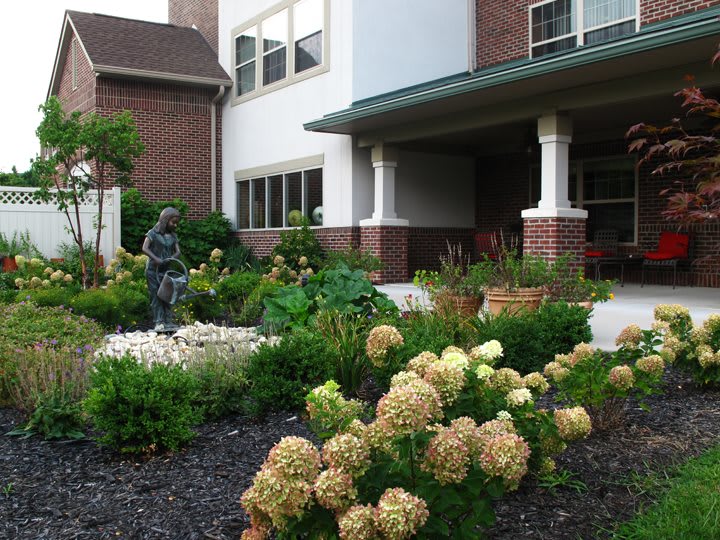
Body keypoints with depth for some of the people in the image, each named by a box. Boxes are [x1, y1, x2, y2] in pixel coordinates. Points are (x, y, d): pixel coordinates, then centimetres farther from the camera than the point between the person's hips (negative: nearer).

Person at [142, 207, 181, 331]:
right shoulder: (153, 233, -4)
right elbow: (144, 248, -15)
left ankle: (168, 321, 9)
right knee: (156, 296, -4)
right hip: (153, 270, -5)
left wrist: (171, 258, -18)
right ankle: (158, 322, -5)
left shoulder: (173, 236, 11)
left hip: (167, 270, 5)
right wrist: (155, 259, -29)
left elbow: (178, 251, 3)